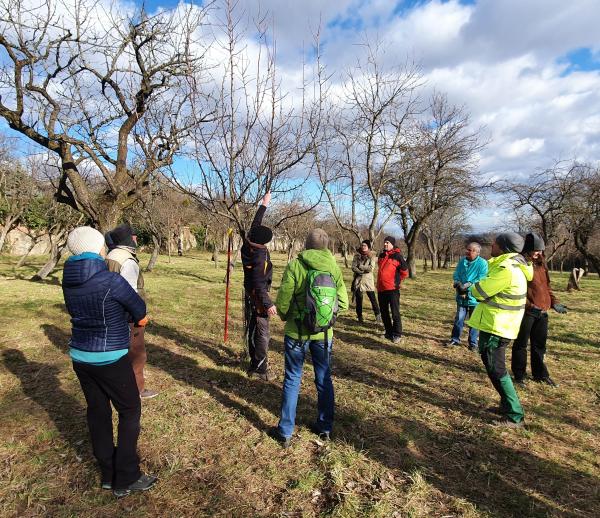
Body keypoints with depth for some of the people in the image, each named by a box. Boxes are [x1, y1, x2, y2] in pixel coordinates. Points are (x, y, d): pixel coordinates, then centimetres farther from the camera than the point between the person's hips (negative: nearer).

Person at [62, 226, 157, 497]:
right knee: (130, 411, 9)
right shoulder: (110, 280, -22)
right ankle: (125, 479, 17)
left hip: (80, 356, 7)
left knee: (97, 411, 17)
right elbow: (139, 309, -8)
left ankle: (108, 474, 32)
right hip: (110, 359, -7)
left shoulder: (69, 281, -1)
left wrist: (121, 316, 9)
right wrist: (133, 316, 14)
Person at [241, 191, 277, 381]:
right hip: (258, 297, -9)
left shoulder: (248, 246, -2)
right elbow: (259, 284, -26)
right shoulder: (260, 256, -25)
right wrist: (268, 304, -25)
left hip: (249, 294, 9)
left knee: (252, 329, 17)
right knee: (262, 332, -1)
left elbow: (255, 225, 12)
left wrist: (264, 205, 20)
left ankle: (254, 363, 29)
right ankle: (260, 368, 5)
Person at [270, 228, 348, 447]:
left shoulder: (295, 265, -13)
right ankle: (325, 427, 30)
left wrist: (285, 316, 8)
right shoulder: (334, 268, -3)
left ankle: (285, 431, 21)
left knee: (292, 380, 10)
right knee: (324, 379, 17)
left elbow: (282, 300, -13)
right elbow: (343, 303, -2)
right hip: (324, 334, 3)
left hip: (297, 332, -2)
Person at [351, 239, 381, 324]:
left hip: (368, 280, -2)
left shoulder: (371, 257, 0)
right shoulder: (357, 256, 4)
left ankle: (378, 315, 4)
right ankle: (359, 317, 18)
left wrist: (360, 266, -10)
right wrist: (363, 271, -16)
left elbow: (371, 268, -13)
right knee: (358, 300, 7)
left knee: (373, 299, -5)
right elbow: (353, 267, -5)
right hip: (358, 280, 2)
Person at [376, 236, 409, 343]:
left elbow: (404, 272, -3)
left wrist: (397, 281, 4)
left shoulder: (397, 256, -7)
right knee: (384, 312, 14)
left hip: (392, 289, -7)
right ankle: (389, 332, 26)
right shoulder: (381, 255, 13)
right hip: (381, 288, 7)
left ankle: (397, 334, 6)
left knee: (395, 312, -4)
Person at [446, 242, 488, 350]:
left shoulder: (483, 263, -11)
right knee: (458, 319, 11)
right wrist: (458, 284, -15)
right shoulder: (462, 261, 5)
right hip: (461, 296, 4)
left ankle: (473, 343, 21)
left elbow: (481, 280, -18)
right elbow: (456, 275, 5)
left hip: (475, 297, -4)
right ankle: (455, 339, 24)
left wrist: (467, 285, -25)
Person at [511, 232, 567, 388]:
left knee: (539, 345, 19)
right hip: (526, 311, -8)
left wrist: (554, 302, 9)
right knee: (521, 344, 4)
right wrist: (530, 306, -25)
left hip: (542, 312, 8)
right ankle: (519, 376, 16)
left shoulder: (541, 265, 12)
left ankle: (540, 374, 34)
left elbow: (546, 286, 21)